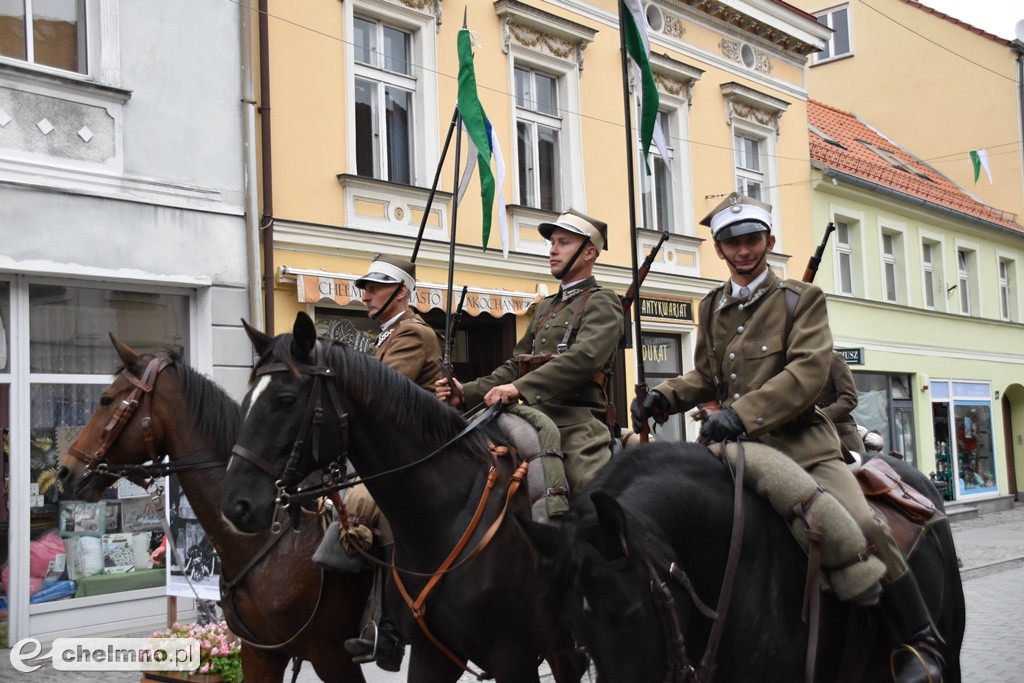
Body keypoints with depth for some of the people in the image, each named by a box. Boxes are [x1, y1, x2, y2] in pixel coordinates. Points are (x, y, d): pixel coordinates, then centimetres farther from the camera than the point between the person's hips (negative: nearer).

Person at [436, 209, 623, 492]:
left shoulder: (602, 303, 0)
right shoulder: (546, 307, 24)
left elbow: (584, 357, -18)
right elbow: (515, 365, 24)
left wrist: (520, 388, -28)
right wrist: (466, 392, 7)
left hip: (576, 425, -7)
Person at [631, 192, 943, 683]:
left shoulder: (801, 299, 1)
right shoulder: (712, 307, 15)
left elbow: (810, 370, -13)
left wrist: (742, 413, -27)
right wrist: (666, 396, 0)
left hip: (800, 444, -5)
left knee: (862, 526, -24)